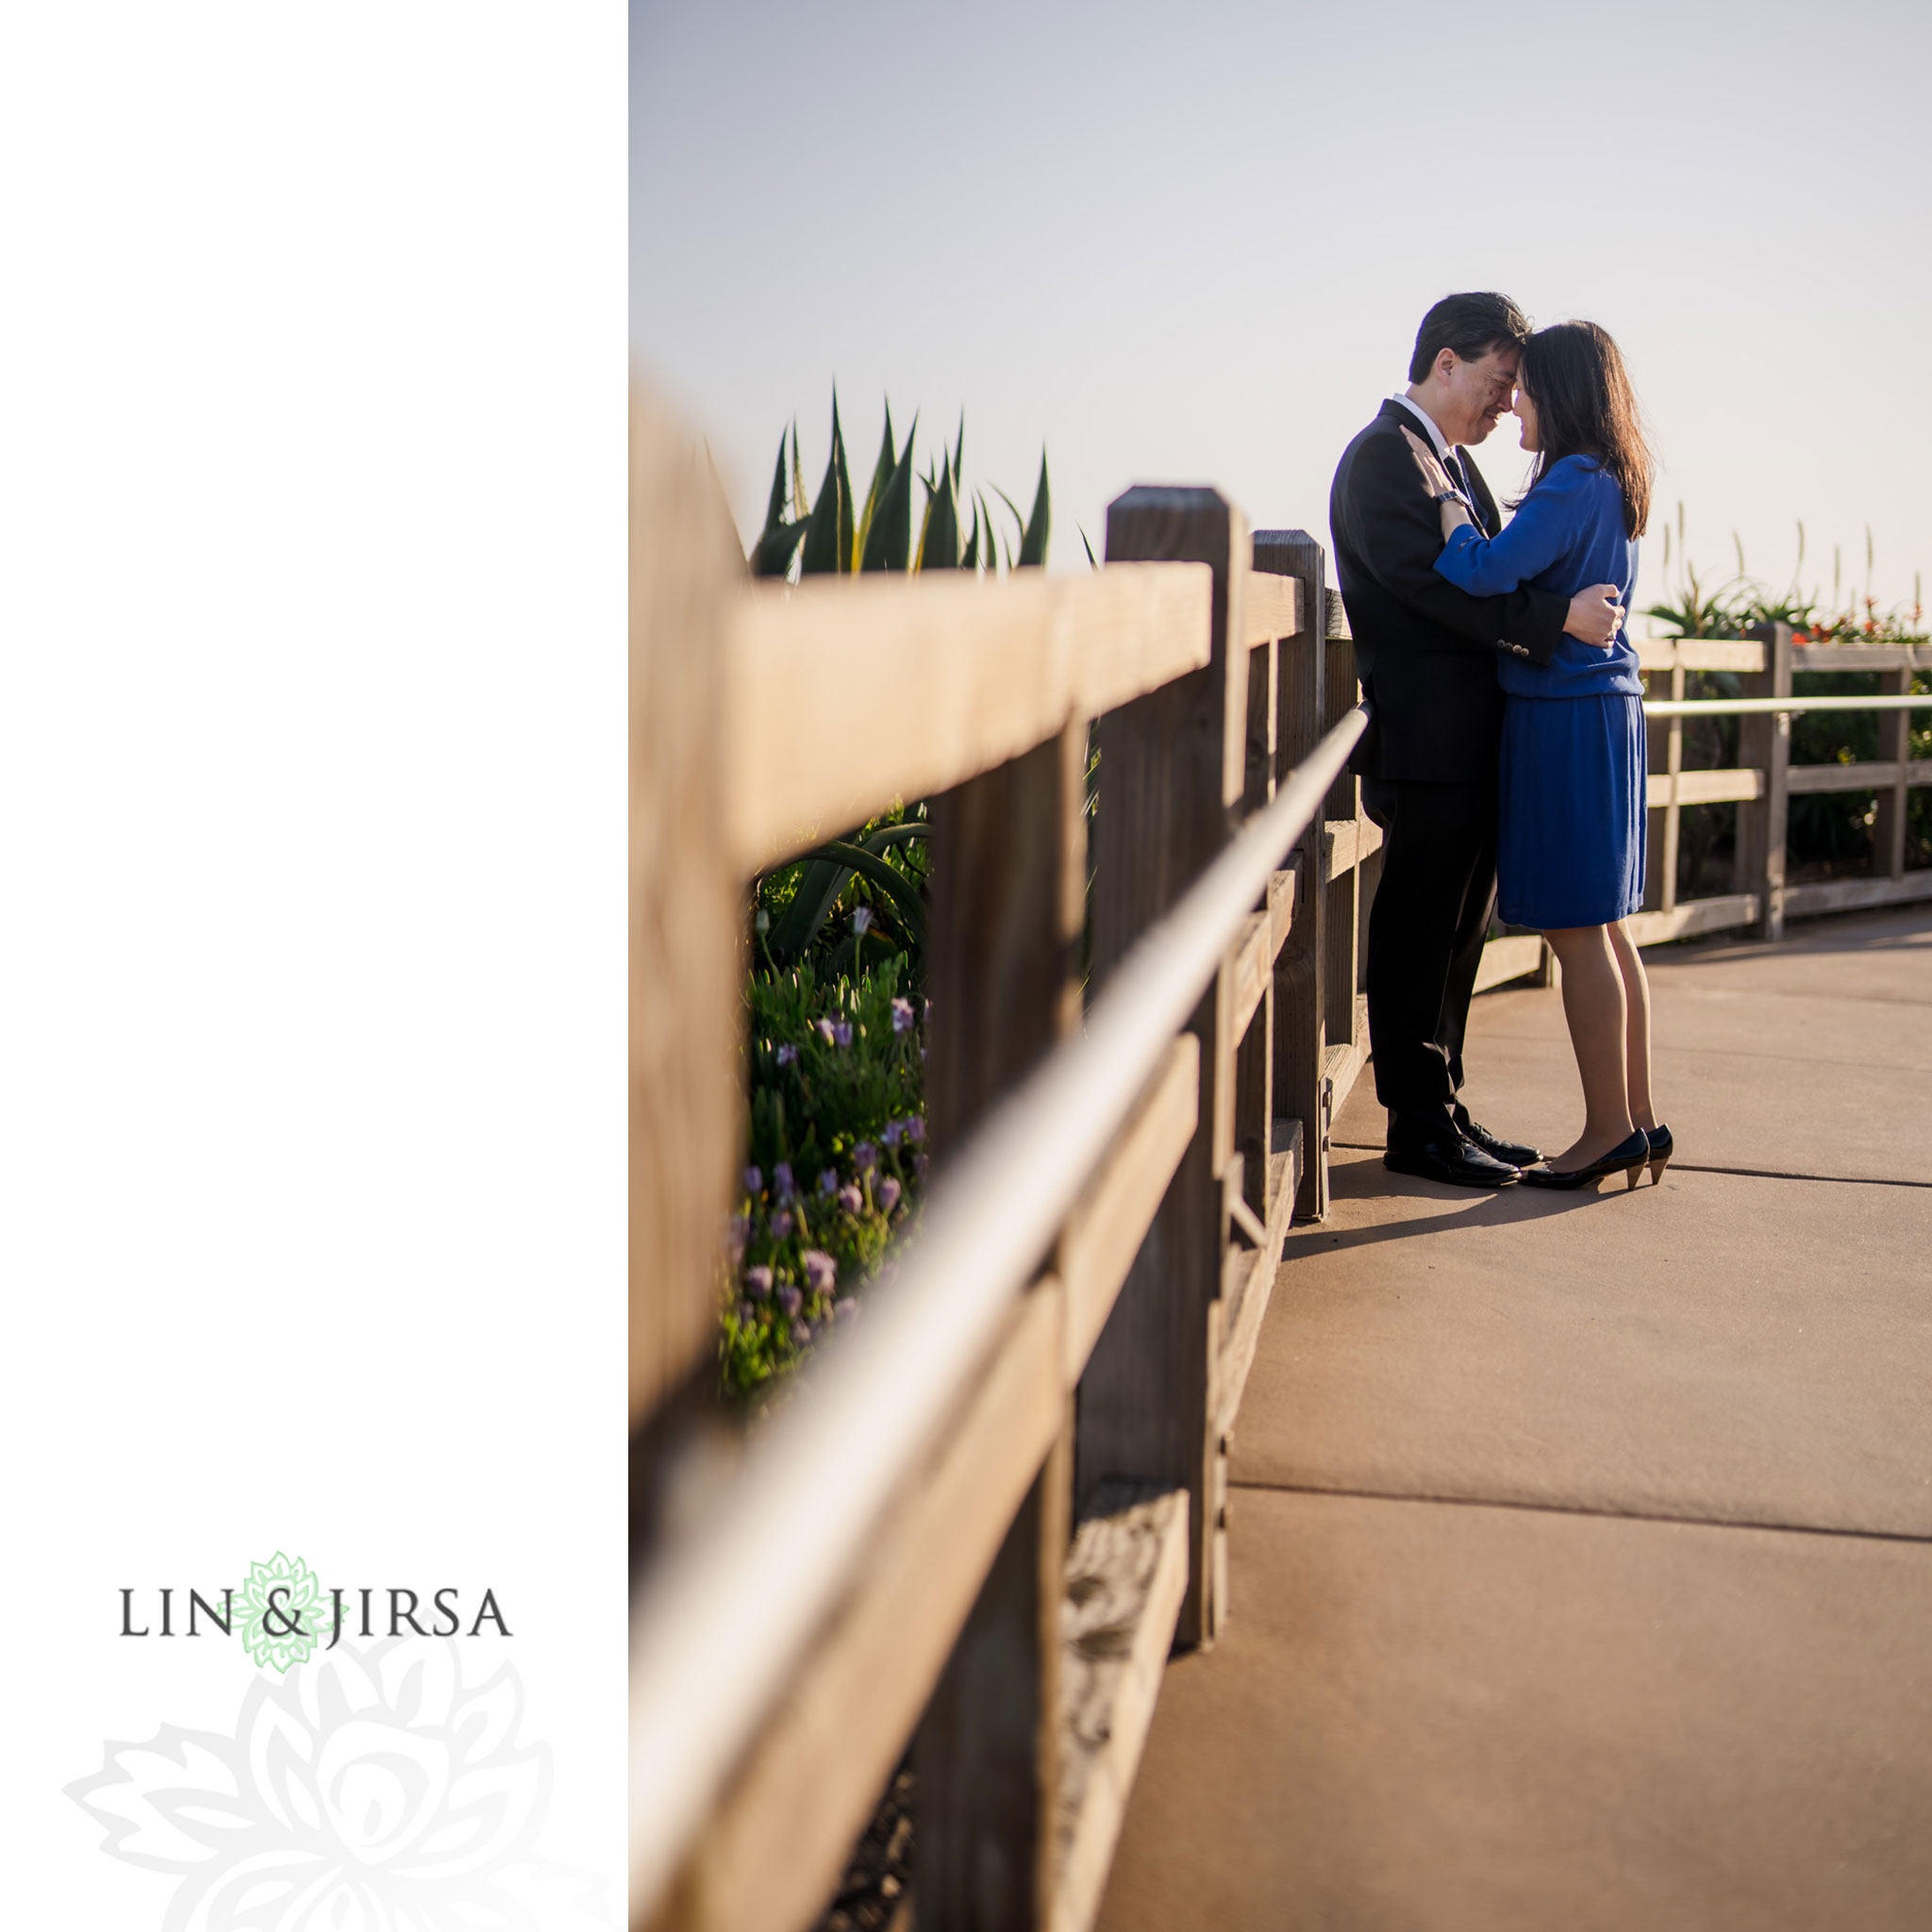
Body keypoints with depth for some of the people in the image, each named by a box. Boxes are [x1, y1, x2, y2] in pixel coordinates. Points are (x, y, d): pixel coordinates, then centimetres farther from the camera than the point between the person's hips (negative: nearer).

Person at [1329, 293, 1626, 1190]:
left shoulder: (1453, 462, 20)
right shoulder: (1381, 457, -11)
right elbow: (1439, 586, -21)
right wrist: (1559, 616, -22)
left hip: (1473, 743, 10)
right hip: (1424, 745, -10)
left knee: (1456, 937, 14)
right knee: (1418, 939, -2)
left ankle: (1444, 1109, 23)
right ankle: (1417, 1126, 6)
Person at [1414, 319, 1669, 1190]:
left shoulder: (1573, 483, -15)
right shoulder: (1608, 483, 15)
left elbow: (1486, 573, -25)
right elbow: (1524, 571, 20)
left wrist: (1443, 493, -10)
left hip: (1564, 718, -10)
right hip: (1602, 706, 10)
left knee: (1576, 930, -4)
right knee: (1603, 927, 13)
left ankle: (1610, 1127, 2)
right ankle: (1637, 1119, 18)